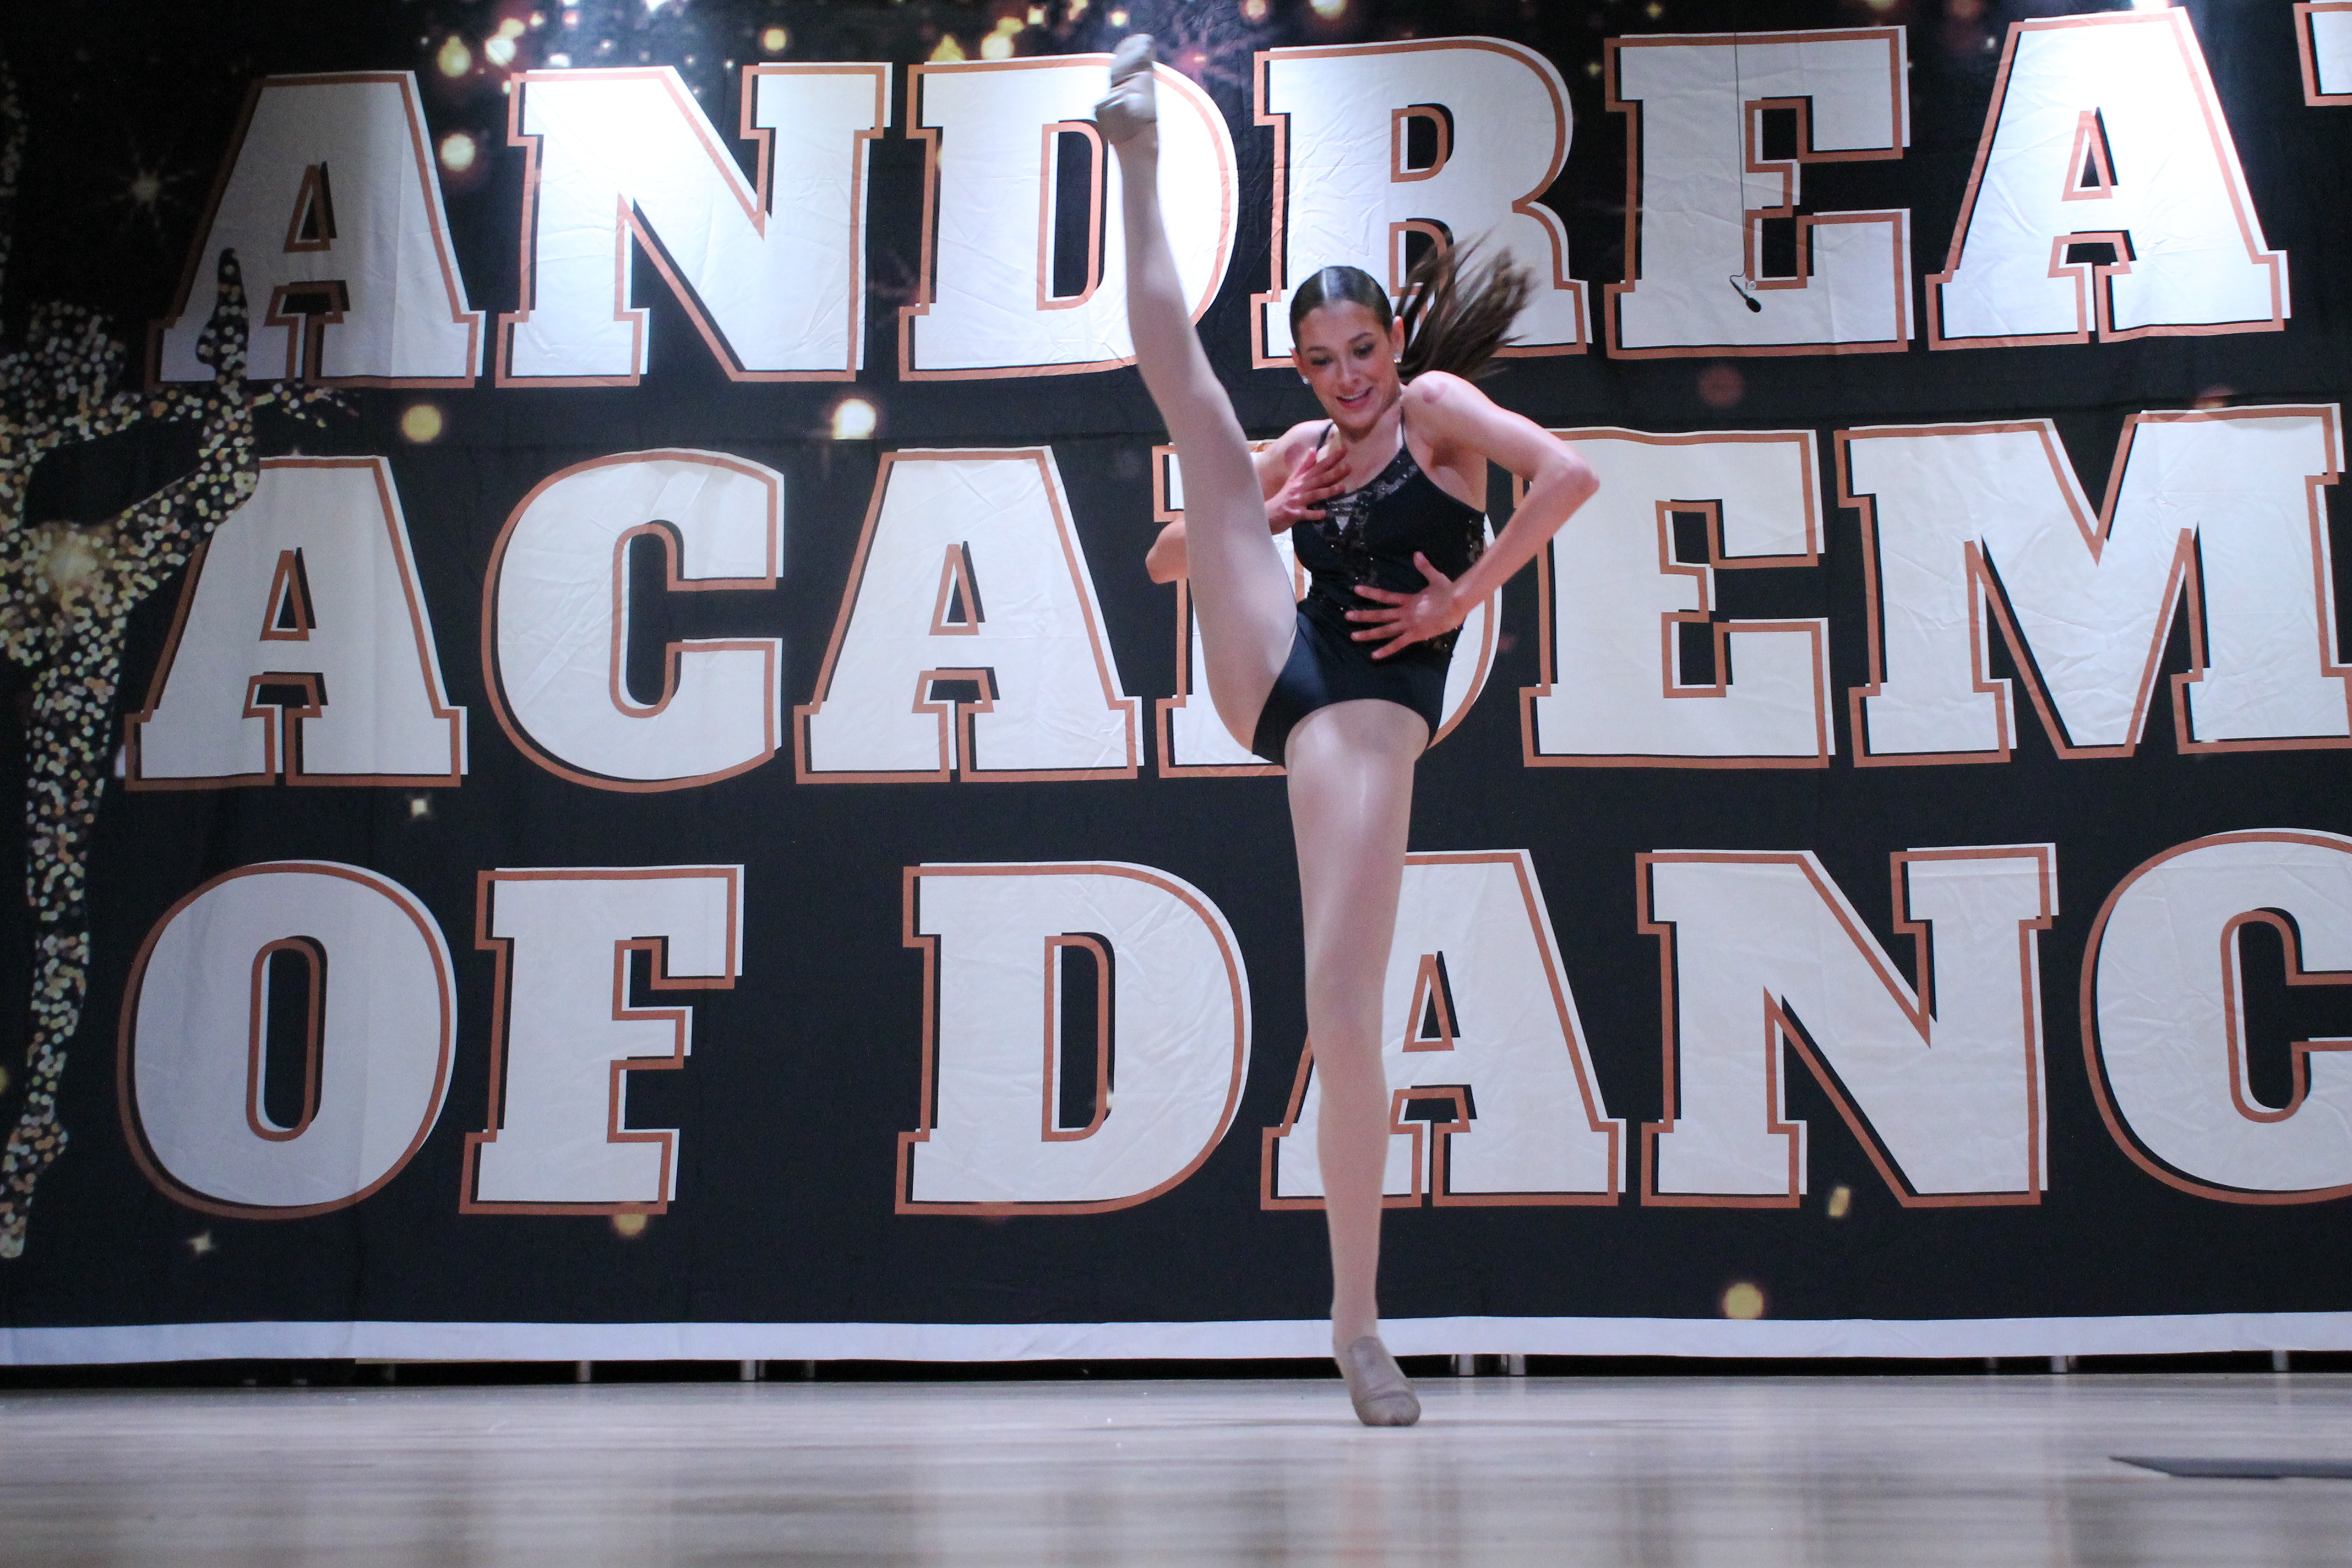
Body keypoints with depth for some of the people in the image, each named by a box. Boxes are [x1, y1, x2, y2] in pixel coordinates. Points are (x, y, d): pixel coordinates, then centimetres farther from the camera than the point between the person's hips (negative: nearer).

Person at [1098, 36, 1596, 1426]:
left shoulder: (1436, 403, 6)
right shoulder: (1301, 449, 19)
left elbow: (1569, 476, -12)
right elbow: (1168, 559, 25)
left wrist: (1457, 601, -10)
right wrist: (1254, 517, 6)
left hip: (1369, 712, -5)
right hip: (1268, 673, 5)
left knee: (1345, 1014, -14)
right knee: (1189, 401, -3)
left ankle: (1358, 1316, -3)